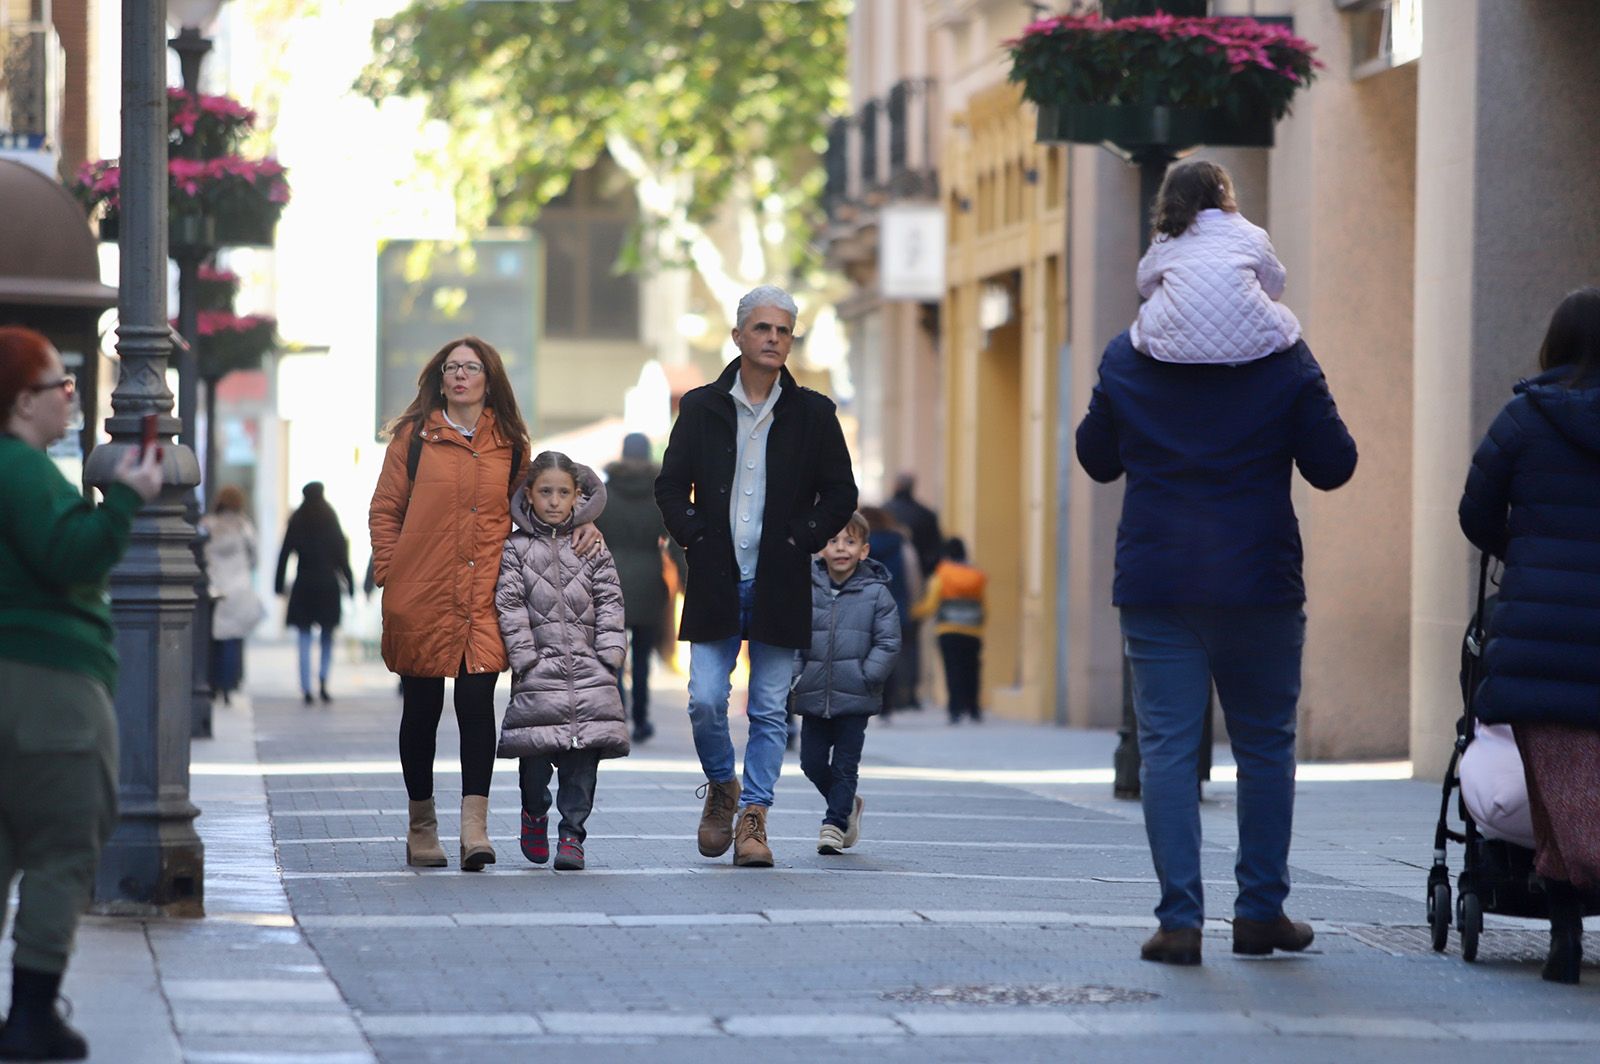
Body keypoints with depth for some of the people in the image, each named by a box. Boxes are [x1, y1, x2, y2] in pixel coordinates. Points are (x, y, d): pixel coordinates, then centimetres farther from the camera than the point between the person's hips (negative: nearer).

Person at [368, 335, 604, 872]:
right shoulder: (414, 436, 6)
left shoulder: (509, 444, 12)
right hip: (420, 599, 0)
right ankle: (421, 825, 18)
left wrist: (578, 523, 6)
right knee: (421, 707, 5)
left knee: (477, 701, -12)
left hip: (484, 596, 1)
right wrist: (391, 574, -3)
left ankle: (474, 827, -16)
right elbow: (384, 510, 7)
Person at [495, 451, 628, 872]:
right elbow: (509, 606, 0)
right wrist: (524, 657, -9)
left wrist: (609, 655, -2)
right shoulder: (516, 549, 6)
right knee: (536, 750, -8)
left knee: (585, 751, -7)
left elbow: (610, 604, 10)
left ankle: (572, 834, 1)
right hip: (539, 669, -2)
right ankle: (534, 811, 21)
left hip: (589, 668, 2)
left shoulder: (591, 547, 13)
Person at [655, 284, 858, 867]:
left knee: (770, 711, 0)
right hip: (715, 583, 0)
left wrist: (799, 541, -3)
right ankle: (722, 787, 21)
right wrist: (697, 538, -3)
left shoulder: (813, 414, 5)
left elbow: (841, 494, 7)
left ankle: (753, 818, 7)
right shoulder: (701, 408, 5)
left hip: (780, 584, 0)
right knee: (705, 700, -5)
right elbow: (671, 486, 9)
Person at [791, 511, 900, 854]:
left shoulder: (876, 594, -3)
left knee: (845, 763, -1)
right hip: (814, 695, 3)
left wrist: (867, 678, -10)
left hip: (855, 697, -3)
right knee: (812, 762, 7)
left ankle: (835, 822, 8)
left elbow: (888, 643, -2)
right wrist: (795, 676, -5)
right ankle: (847, 805, 30)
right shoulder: (806, 589, 1)